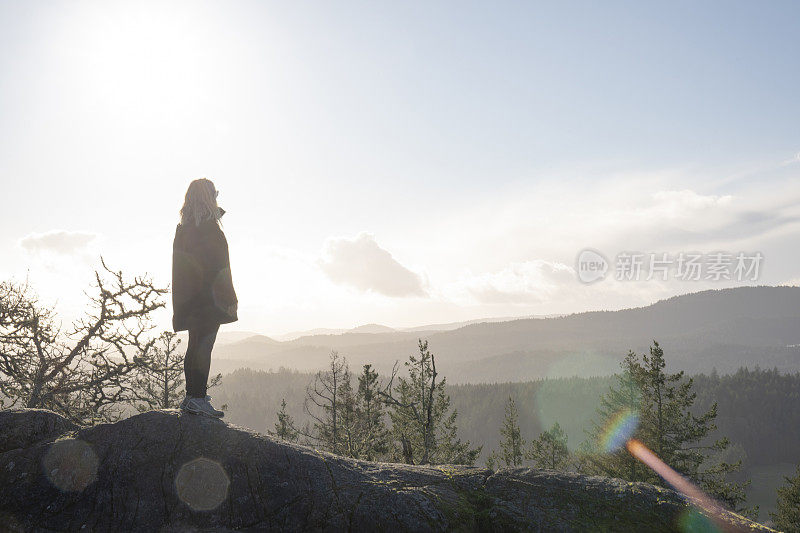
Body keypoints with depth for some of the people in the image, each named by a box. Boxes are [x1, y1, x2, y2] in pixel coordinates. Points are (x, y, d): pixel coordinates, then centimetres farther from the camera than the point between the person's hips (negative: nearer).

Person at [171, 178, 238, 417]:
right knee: (203, 346, -6)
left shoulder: (183, 228, 12)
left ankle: (191, 397, 17)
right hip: (208, 298, -8)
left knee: (195, 345, 13)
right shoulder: (210, 228, -13)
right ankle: (198, 398, -5)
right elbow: (220, 267, -16)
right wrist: (230, 299, -13)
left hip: (188, 299, 8)